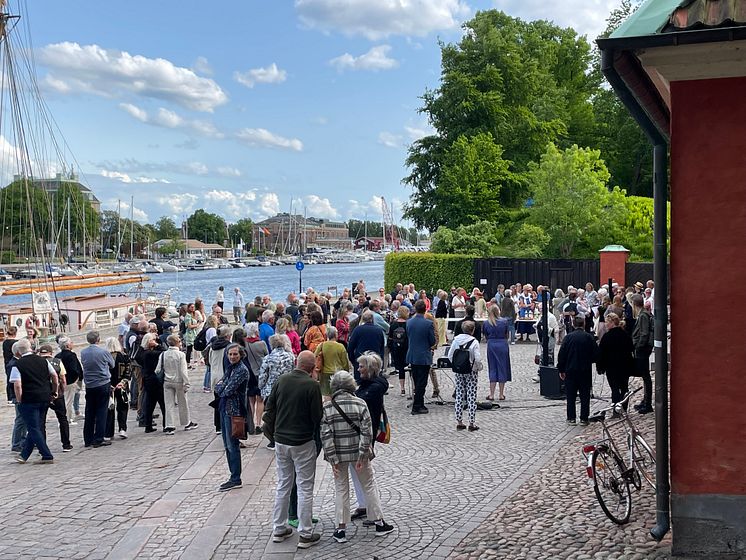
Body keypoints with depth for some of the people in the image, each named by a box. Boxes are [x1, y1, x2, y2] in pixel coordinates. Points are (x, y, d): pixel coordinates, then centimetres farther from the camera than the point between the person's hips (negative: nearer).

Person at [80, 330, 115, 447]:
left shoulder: (83, 353, -1)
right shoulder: (103, 352, -12)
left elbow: (83, 364, 12)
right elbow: (112, 365, 3)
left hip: (89, 386, 4)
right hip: (103, 384, -4)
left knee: (89, 413, 11)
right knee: (101, 412, 0)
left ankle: (88, 440, 15)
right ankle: (98, 439, -2)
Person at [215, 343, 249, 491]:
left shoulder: (242, 370, -14)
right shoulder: (229, 368, 13)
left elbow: (228, 391, -19)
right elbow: (218, 387, 12)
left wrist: (221, 388, -1)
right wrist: (223, 387, -8)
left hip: (233, 410, -9)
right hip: (224, 408, 9)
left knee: (232, 444, -5)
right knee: (227, 444, 13)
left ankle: (236, 479, 2)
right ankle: (233, 476, 21)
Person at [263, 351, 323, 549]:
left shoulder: (281, 381, 0)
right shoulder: (312, 385, -15)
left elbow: (269, 409, 7)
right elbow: (317, 416, -12)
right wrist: (316, 434, 7)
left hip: (281, 441, 5)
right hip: (303, 443, -5)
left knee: (283, 486, 16)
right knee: (305, 488, 3)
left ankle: (279, 529, 23)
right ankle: (305, 535, 7)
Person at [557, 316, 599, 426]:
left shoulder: (568, 337, -5)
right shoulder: (589, 337, -5)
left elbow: (561, 354, -4)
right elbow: (596, 354, -4)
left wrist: (561, 370, 4)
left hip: (570, 370, 0)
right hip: (585, 371, 0)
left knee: (571, 396, 8)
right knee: (585, 396, 8)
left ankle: (571, 418, 9)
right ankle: (584, 419, 7)